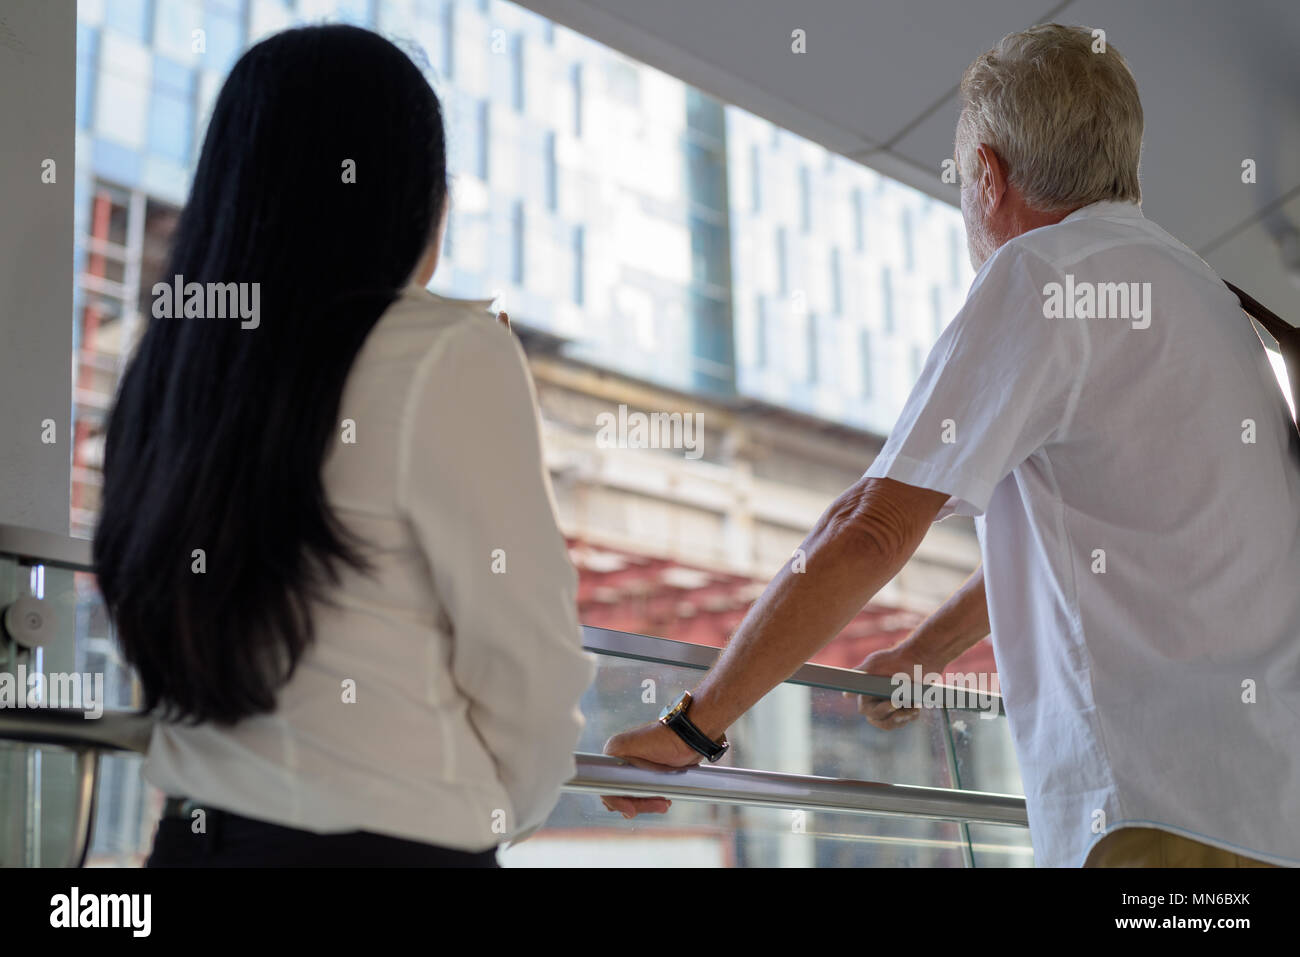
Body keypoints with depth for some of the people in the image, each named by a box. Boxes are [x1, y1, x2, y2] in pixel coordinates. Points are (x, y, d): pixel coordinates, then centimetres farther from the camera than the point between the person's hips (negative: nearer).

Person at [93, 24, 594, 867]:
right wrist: (498, 815, 8)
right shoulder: (449, 357, -13)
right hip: (391, 838, -6)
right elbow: (528, 661, -12)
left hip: (197, 831, 6)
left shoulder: (172, 364, 6)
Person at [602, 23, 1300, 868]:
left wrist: (694, 724, -8)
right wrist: (924, 654, 42)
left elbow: (870, 531, -13)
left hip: (1178, 818, -9)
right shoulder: (1193, 284, 22)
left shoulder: (1041, 271, -7)